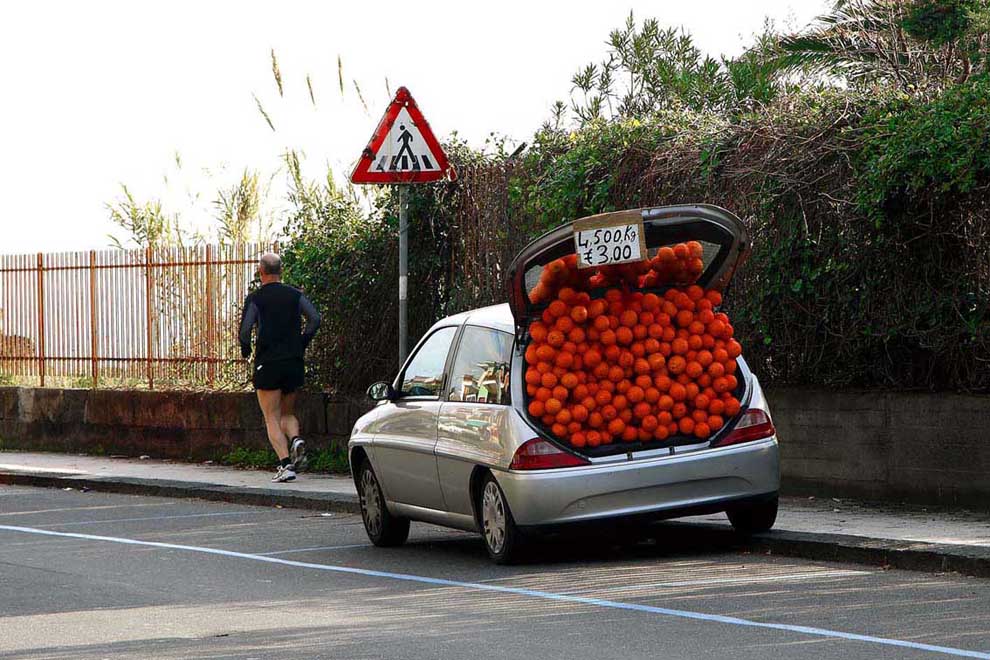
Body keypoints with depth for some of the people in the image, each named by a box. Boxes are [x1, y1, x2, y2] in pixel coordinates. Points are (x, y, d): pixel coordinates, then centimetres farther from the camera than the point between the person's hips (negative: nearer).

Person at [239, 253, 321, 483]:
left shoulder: (255, 299, -4)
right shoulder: (295, 295, 7)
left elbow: (244, 331, -12)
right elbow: (315, 319, -4)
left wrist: (246, 350, 7)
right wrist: (302, 344, 8)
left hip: (268, 364, -4)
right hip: (294, 363, 4)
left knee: (272, 418, 1)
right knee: (287, 413, 20)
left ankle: (285, 464, -14)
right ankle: (296, 440, -11)